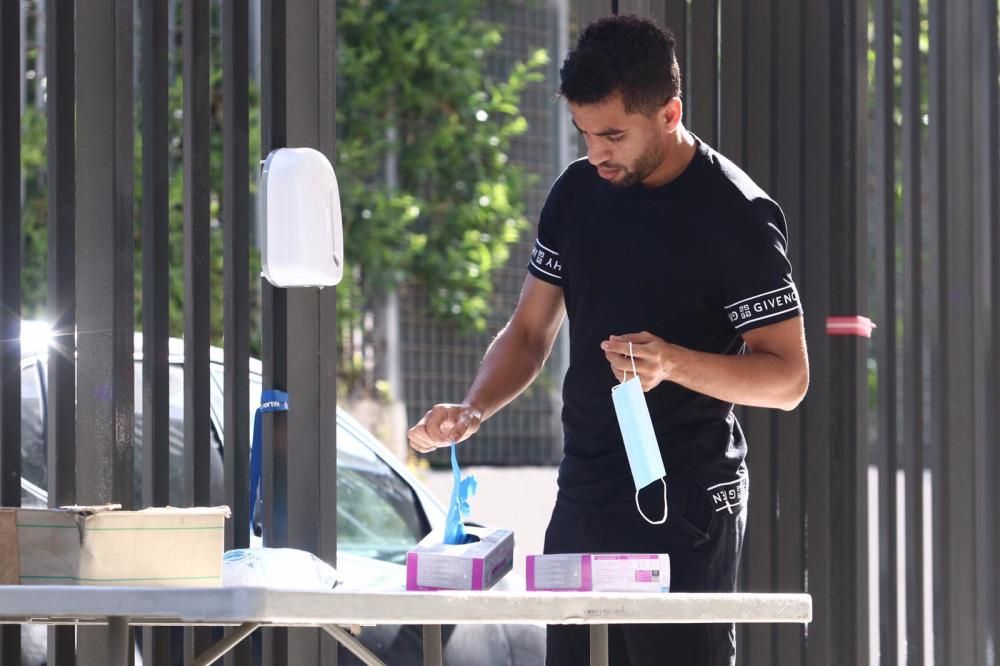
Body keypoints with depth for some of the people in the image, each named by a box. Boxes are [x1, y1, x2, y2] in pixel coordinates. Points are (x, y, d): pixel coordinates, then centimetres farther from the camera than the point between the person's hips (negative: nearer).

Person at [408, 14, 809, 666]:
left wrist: (672, 362, -27)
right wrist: (473, 411, -5)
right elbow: (530, 333, 15)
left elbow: (788, 378, -11)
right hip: (584, 499, 7)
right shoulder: (578, 192, 8)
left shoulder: (736, 215, -11)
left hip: (685, 513, -6)